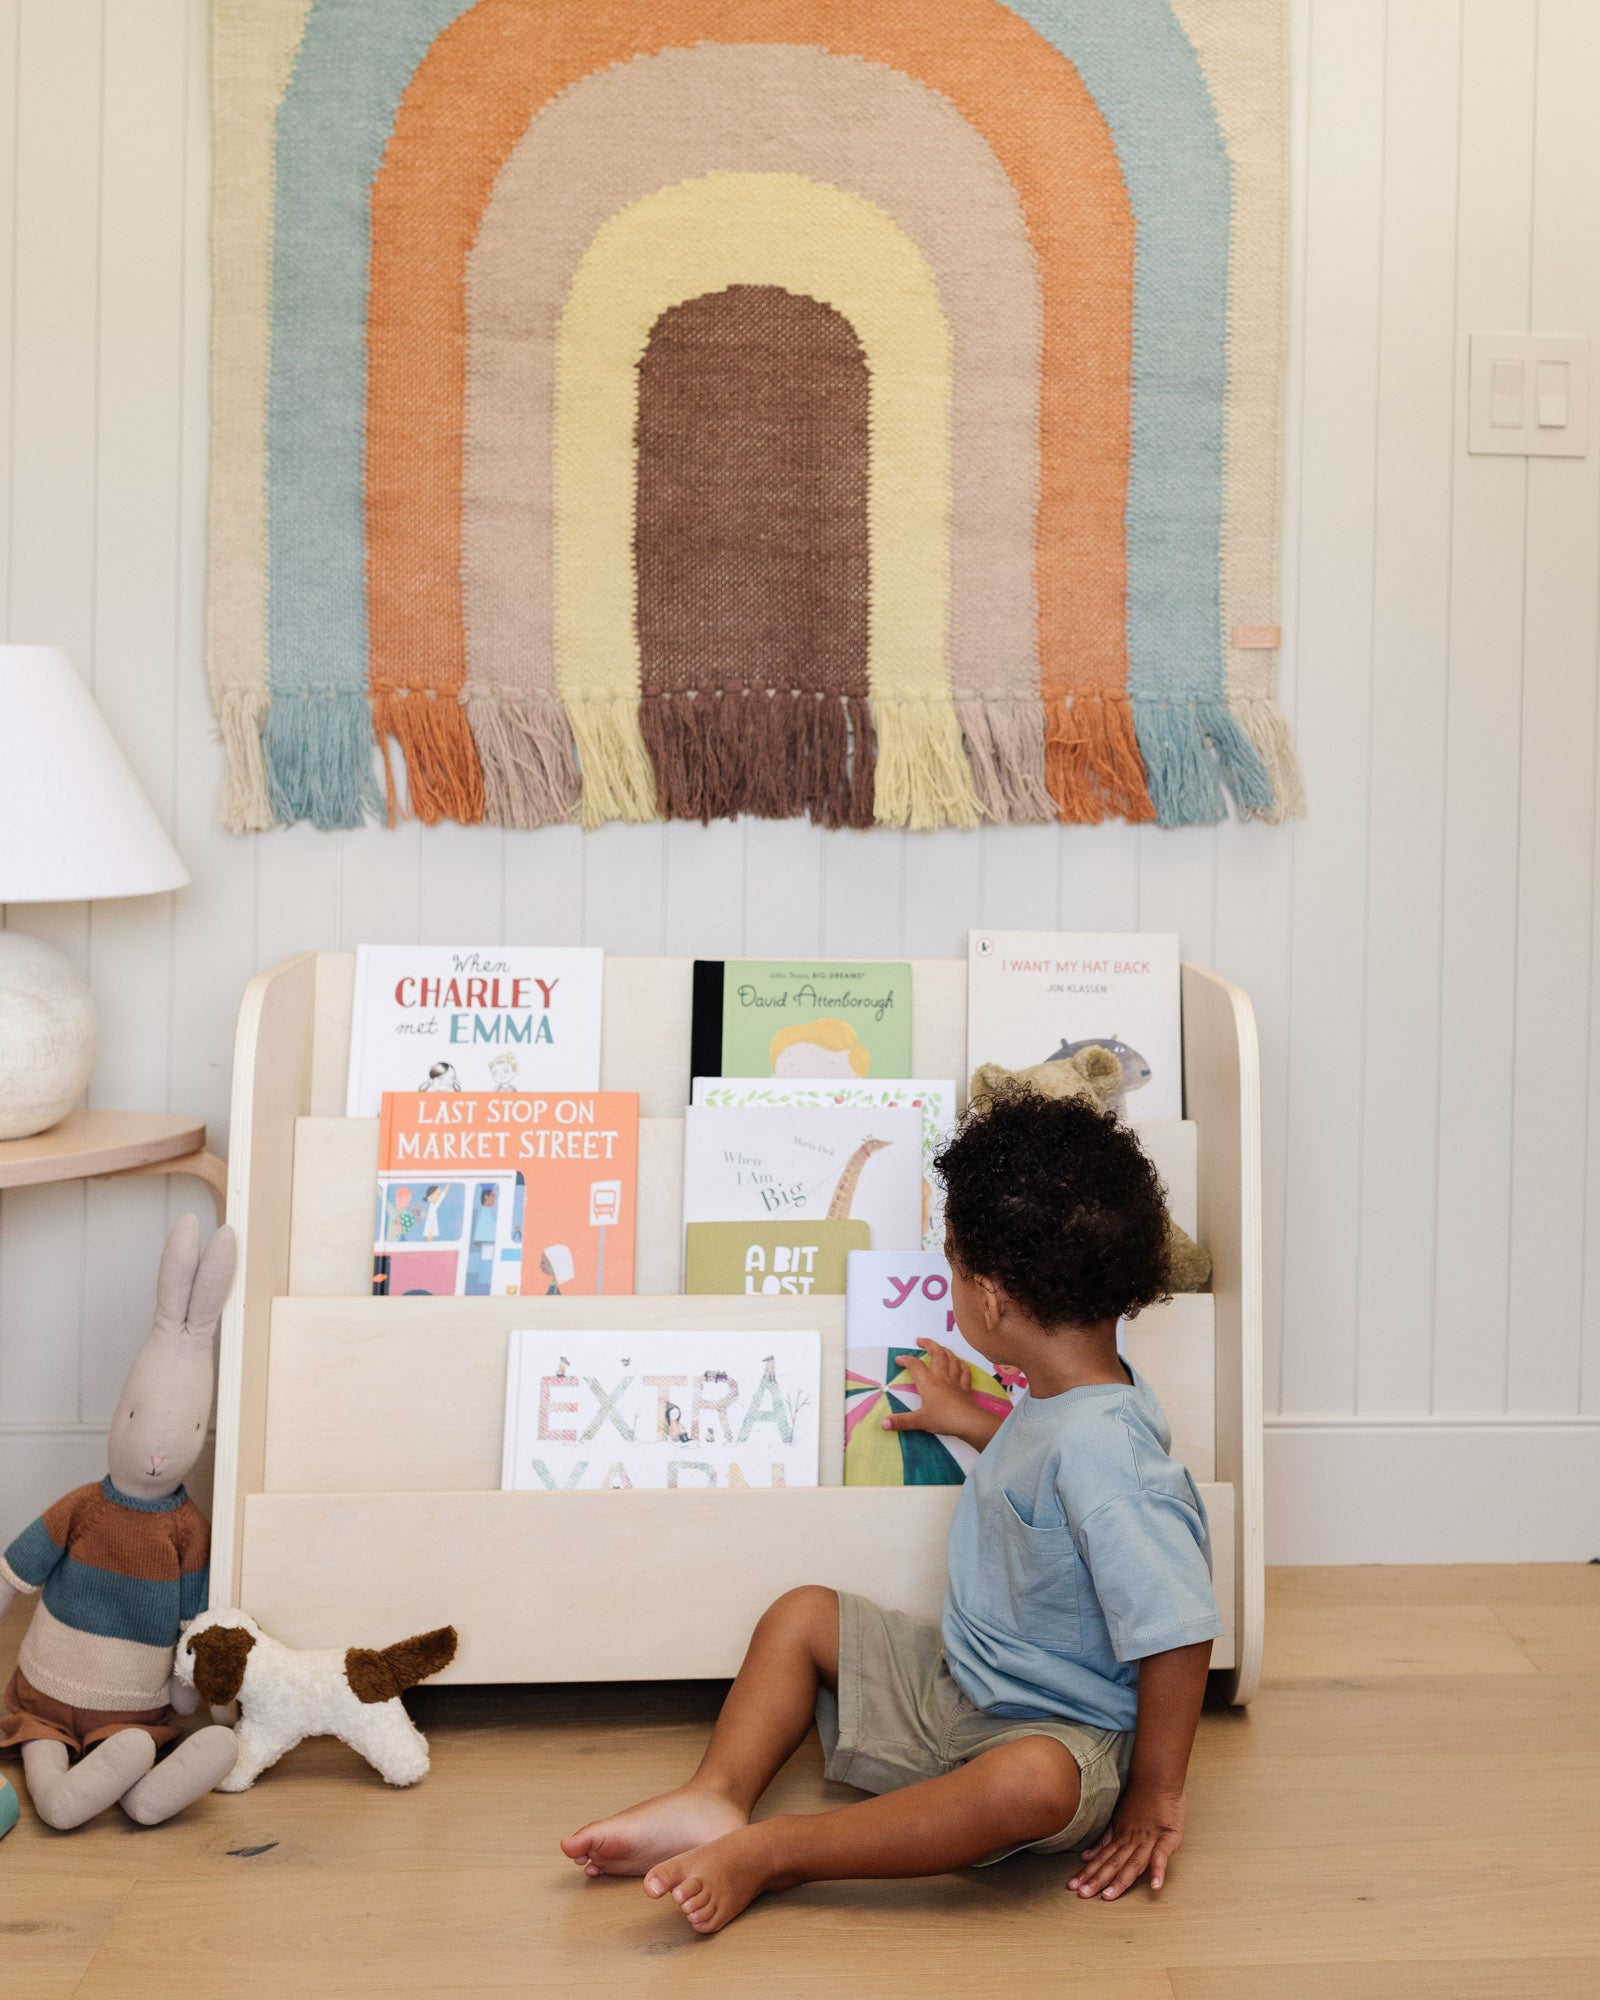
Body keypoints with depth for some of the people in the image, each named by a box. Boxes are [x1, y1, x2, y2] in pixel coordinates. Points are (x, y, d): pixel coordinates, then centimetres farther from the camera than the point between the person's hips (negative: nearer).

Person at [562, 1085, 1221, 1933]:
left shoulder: (1099, 1449, -30)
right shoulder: (1063, 1399, 1)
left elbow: (1179, 1633, -30)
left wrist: (1156, 1794, -22)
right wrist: (969, 1419, 37)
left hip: (1058, 1730, -10)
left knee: (1033, 1784, -43)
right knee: (803, 1614, 11)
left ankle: (769, 1853, -35)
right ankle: (715, 1799, -7)